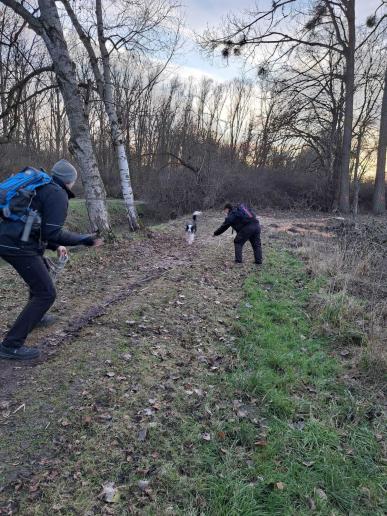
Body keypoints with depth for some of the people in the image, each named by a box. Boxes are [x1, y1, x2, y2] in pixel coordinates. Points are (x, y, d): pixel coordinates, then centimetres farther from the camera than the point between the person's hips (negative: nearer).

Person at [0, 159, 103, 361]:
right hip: (20, 247, -10)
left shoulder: (41, 188, 20)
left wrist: (55, 246, 26)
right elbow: (53, 233, -19)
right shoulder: (58, 194, -10)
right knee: (46, 294, -5)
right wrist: (85, 240, -12)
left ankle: (35, 317, 49)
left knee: (41, 275, 31)